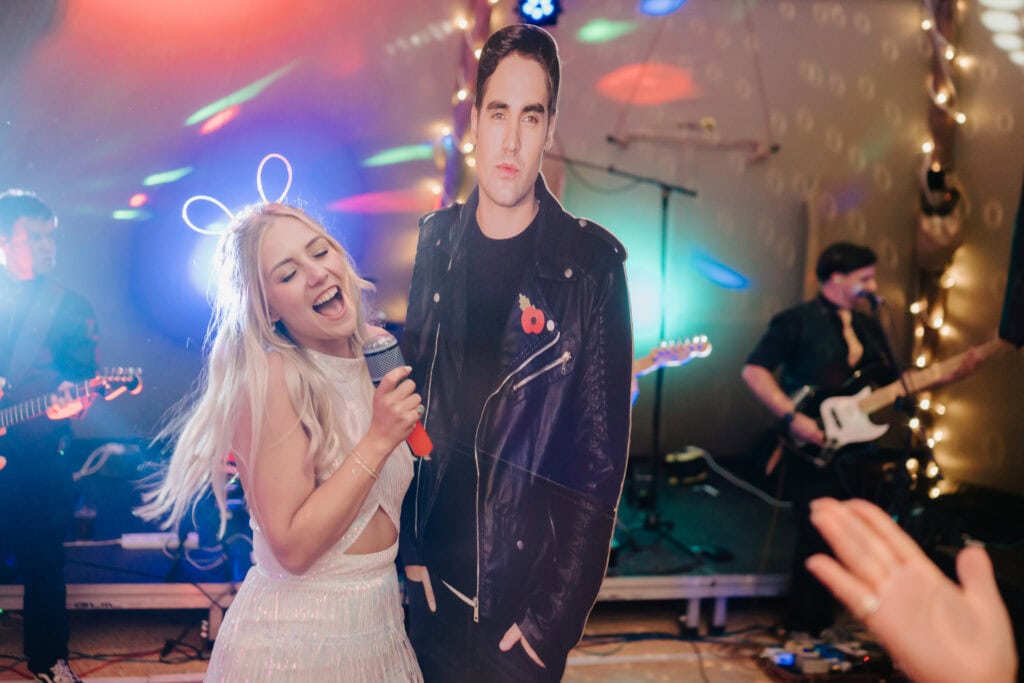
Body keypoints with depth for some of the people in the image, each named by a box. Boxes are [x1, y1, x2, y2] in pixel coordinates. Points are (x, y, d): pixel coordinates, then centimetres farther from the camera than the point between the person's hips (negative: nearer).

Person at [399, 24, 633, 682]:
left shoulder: (592, 262, -13)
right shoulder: (438, 242, 0)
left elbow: (604, 451, -12)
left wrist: (556, 617, -12)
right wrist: (409, 547, 2)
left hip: (527, 585, -3)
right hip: (433, 577, 4)